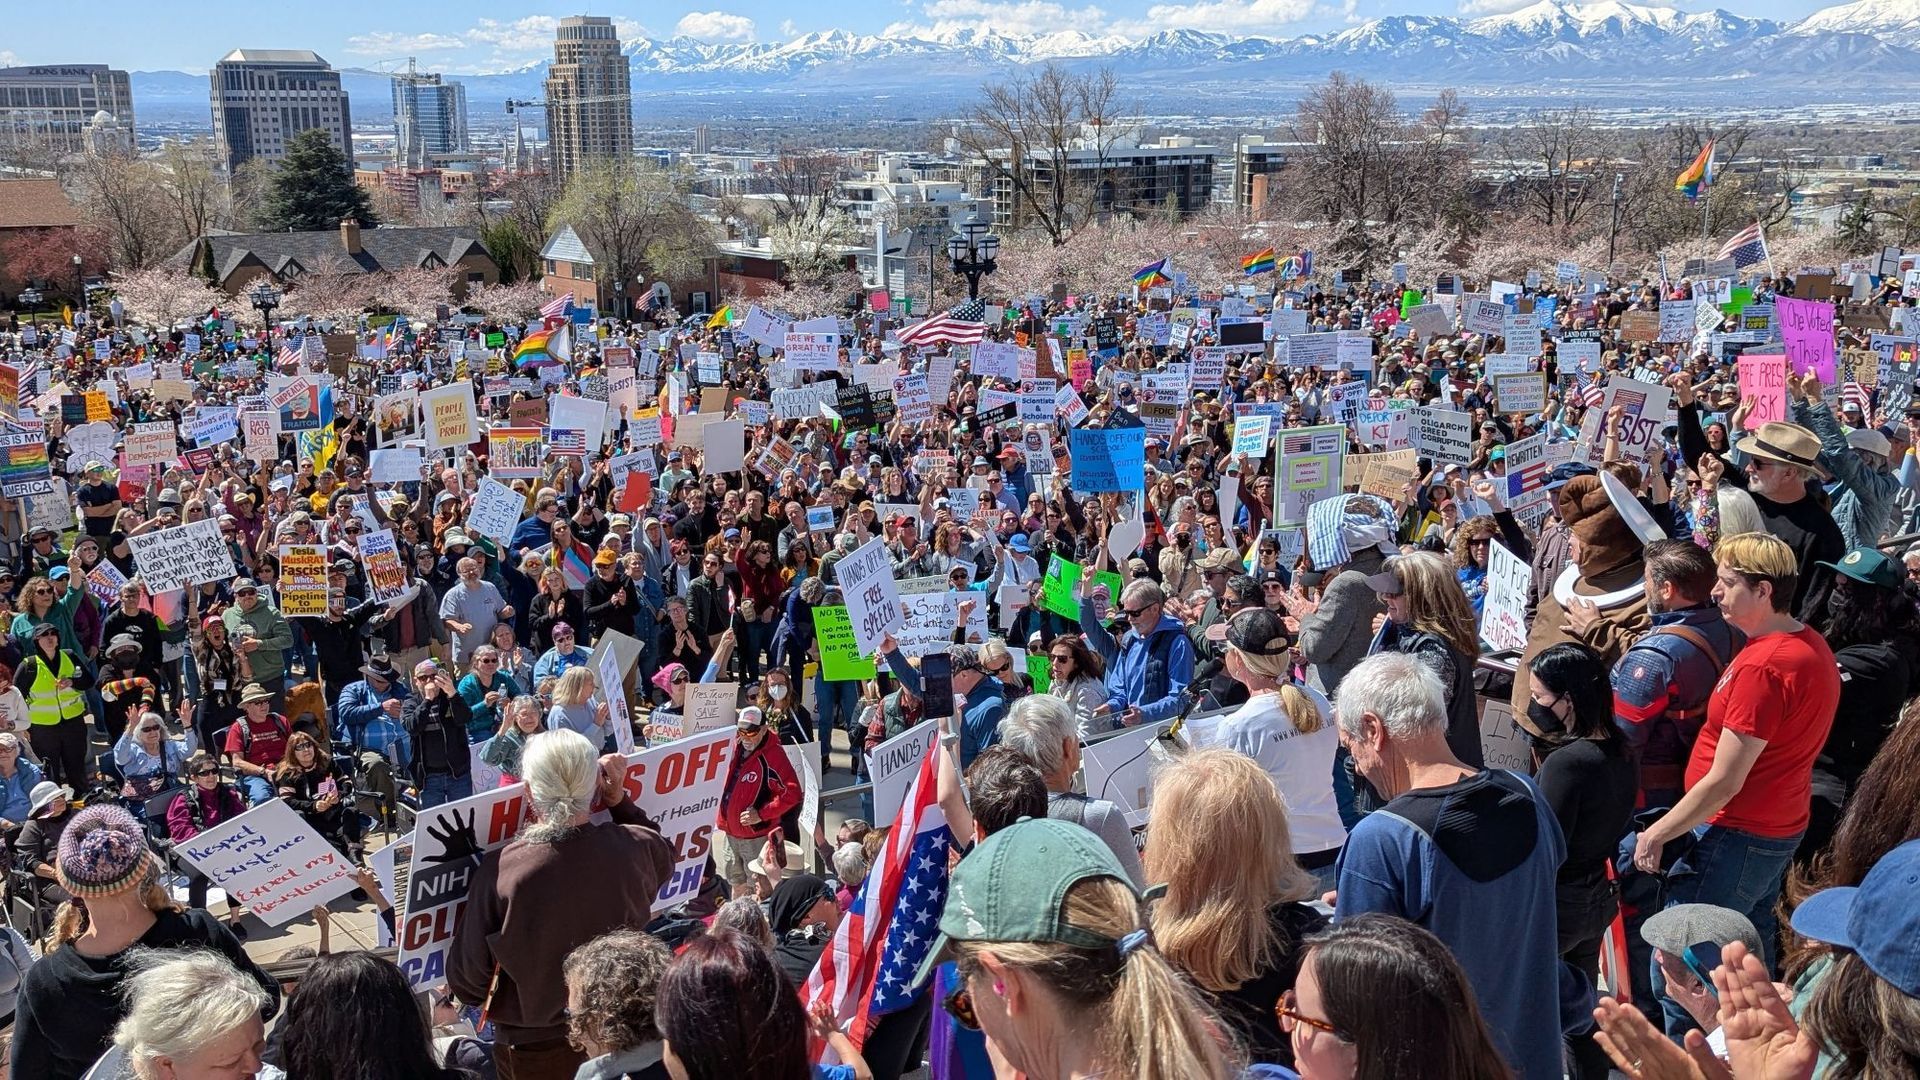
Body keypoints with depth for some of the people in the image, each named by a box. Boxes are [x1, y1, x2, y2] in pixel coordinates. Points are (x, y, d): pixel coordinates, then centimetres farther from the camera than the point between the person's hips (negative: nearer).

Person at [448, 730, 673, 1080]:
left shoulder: (500, 870, -26)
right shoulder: (634, 848, -19)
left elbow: (467, 982, -14)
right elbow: (662, 853, 9)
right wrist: (620, 800, 1)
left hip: (534, 1051, -2)